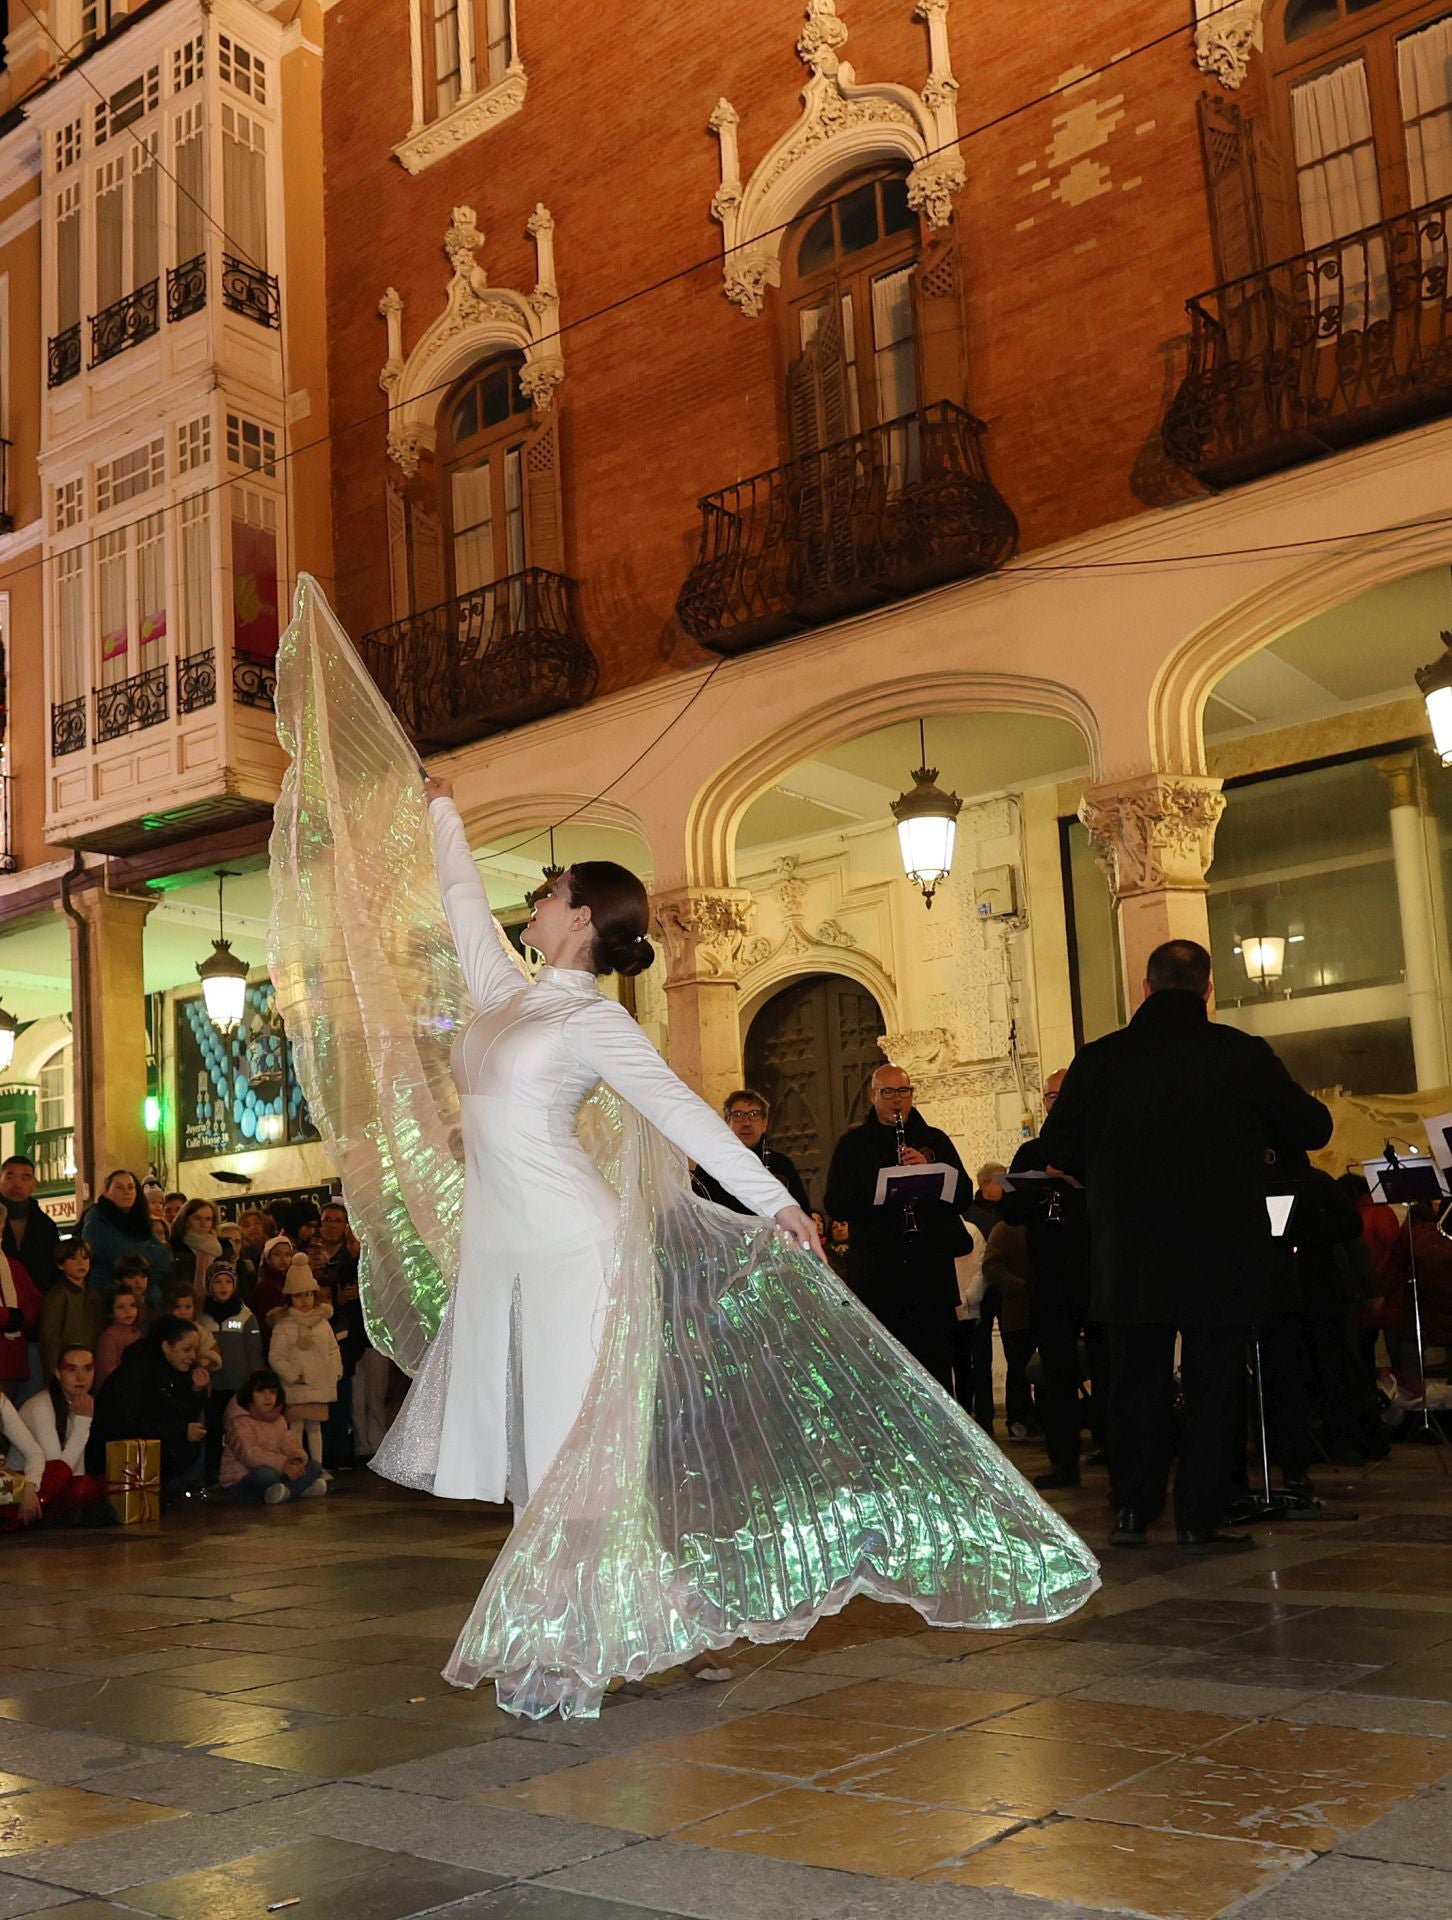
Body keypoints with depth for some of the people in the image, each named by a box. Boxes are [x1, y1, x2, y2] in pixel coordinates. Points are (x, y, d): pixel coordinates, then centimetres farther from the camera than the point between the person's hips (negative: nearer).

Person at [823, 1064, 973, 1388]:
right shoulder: (853, 1144, 9)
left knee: (936, 1366, 1)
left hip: (932, 1271, 1)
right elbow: (836, 1206, -2)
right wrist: (883, 1190, -17)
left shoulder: (934, 1140, 13)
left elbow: (964, 1199, 5)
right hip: (876, 1274, -1)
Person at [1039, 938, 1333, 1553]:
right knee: (1213, 1387, 8)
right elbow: (1314, 1129, 0)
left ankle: (1133, 1512, 18)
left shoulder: (1098, 1060, -4)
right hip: (1222, 1257, -2)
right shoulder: (1243, 1055, -9)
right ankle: (1201, 1519, 10)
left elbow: (1057, 1145, 4)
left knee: (1137, 1382, 13)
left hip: (1130, 1256, 2)